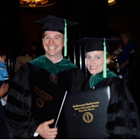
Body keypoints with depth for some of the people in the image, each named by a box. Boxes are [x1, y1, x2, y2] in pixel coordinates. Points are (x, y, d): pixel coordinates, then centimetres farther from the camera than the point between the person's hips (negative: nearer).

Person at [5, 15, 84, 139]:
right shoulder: (28, 71, -5)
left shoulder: (75, 73, -3)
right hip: (34, 136, 0)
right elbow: (14, 110, -4)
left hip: (66, 135, 1)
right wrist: (36, 128, -15)